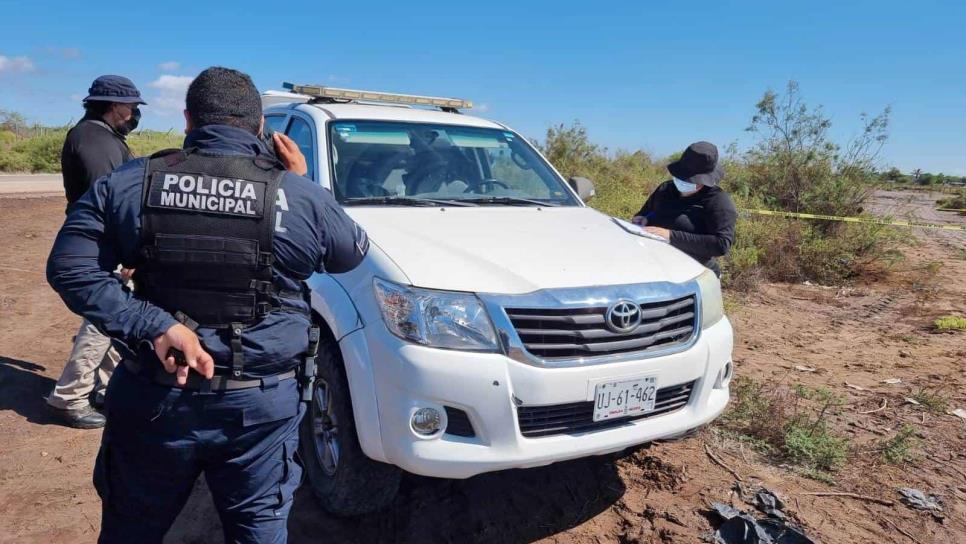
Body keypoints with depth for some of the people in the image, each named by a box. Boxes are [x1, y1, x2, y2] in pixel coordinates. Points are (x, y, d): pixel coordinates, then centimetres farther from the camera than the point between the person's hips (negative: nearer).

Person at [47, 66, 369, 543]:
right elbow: (353, 252, 7)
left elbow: (69, 269, -6)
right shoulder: (301, 196, -9)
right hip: (262, 405, -1)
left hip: (155, 397, 2)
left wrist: (155, 325, -13)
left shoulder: (128, 184, -3)